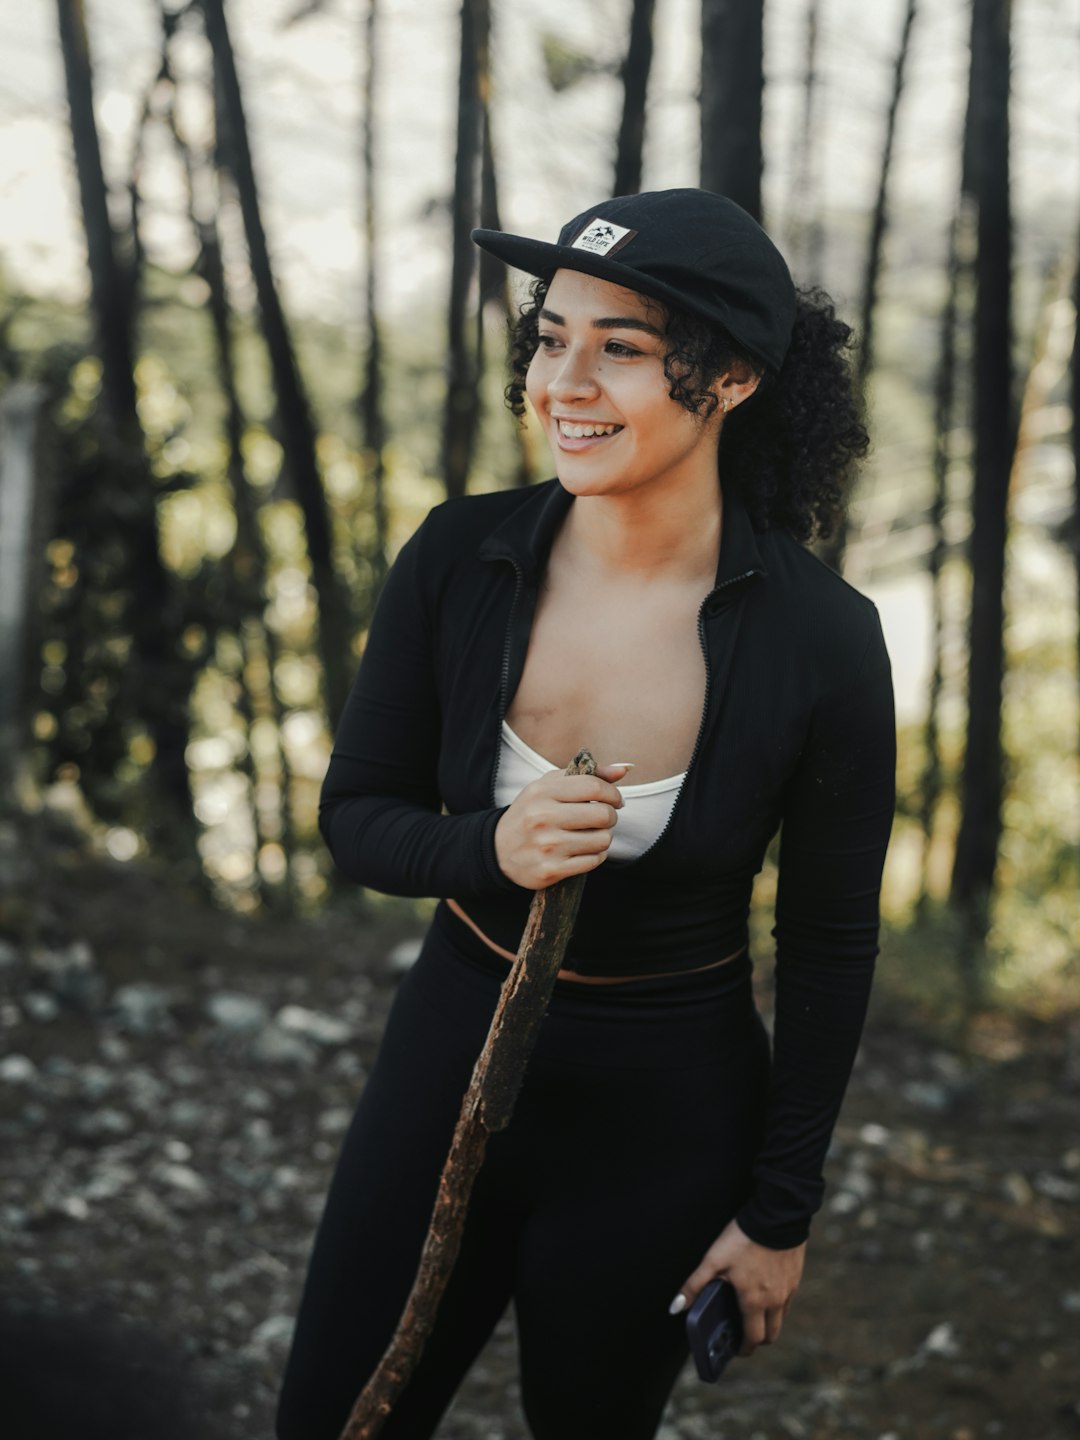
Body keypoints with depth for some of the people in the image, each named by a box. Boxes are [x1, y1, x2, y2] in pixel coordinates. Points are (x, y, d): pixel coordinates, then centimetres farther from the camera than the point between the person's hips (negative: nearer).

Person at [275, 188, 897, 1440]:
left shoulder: (821, 640, -19)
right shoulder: (461, 560, -14)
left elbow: (829, 944, -8)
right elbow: (356, 815, -3)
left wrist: (780, 1209, -3)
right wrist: (491, 851, -26)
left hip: (664, 1112, -2)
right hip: (453, 1052, 2)